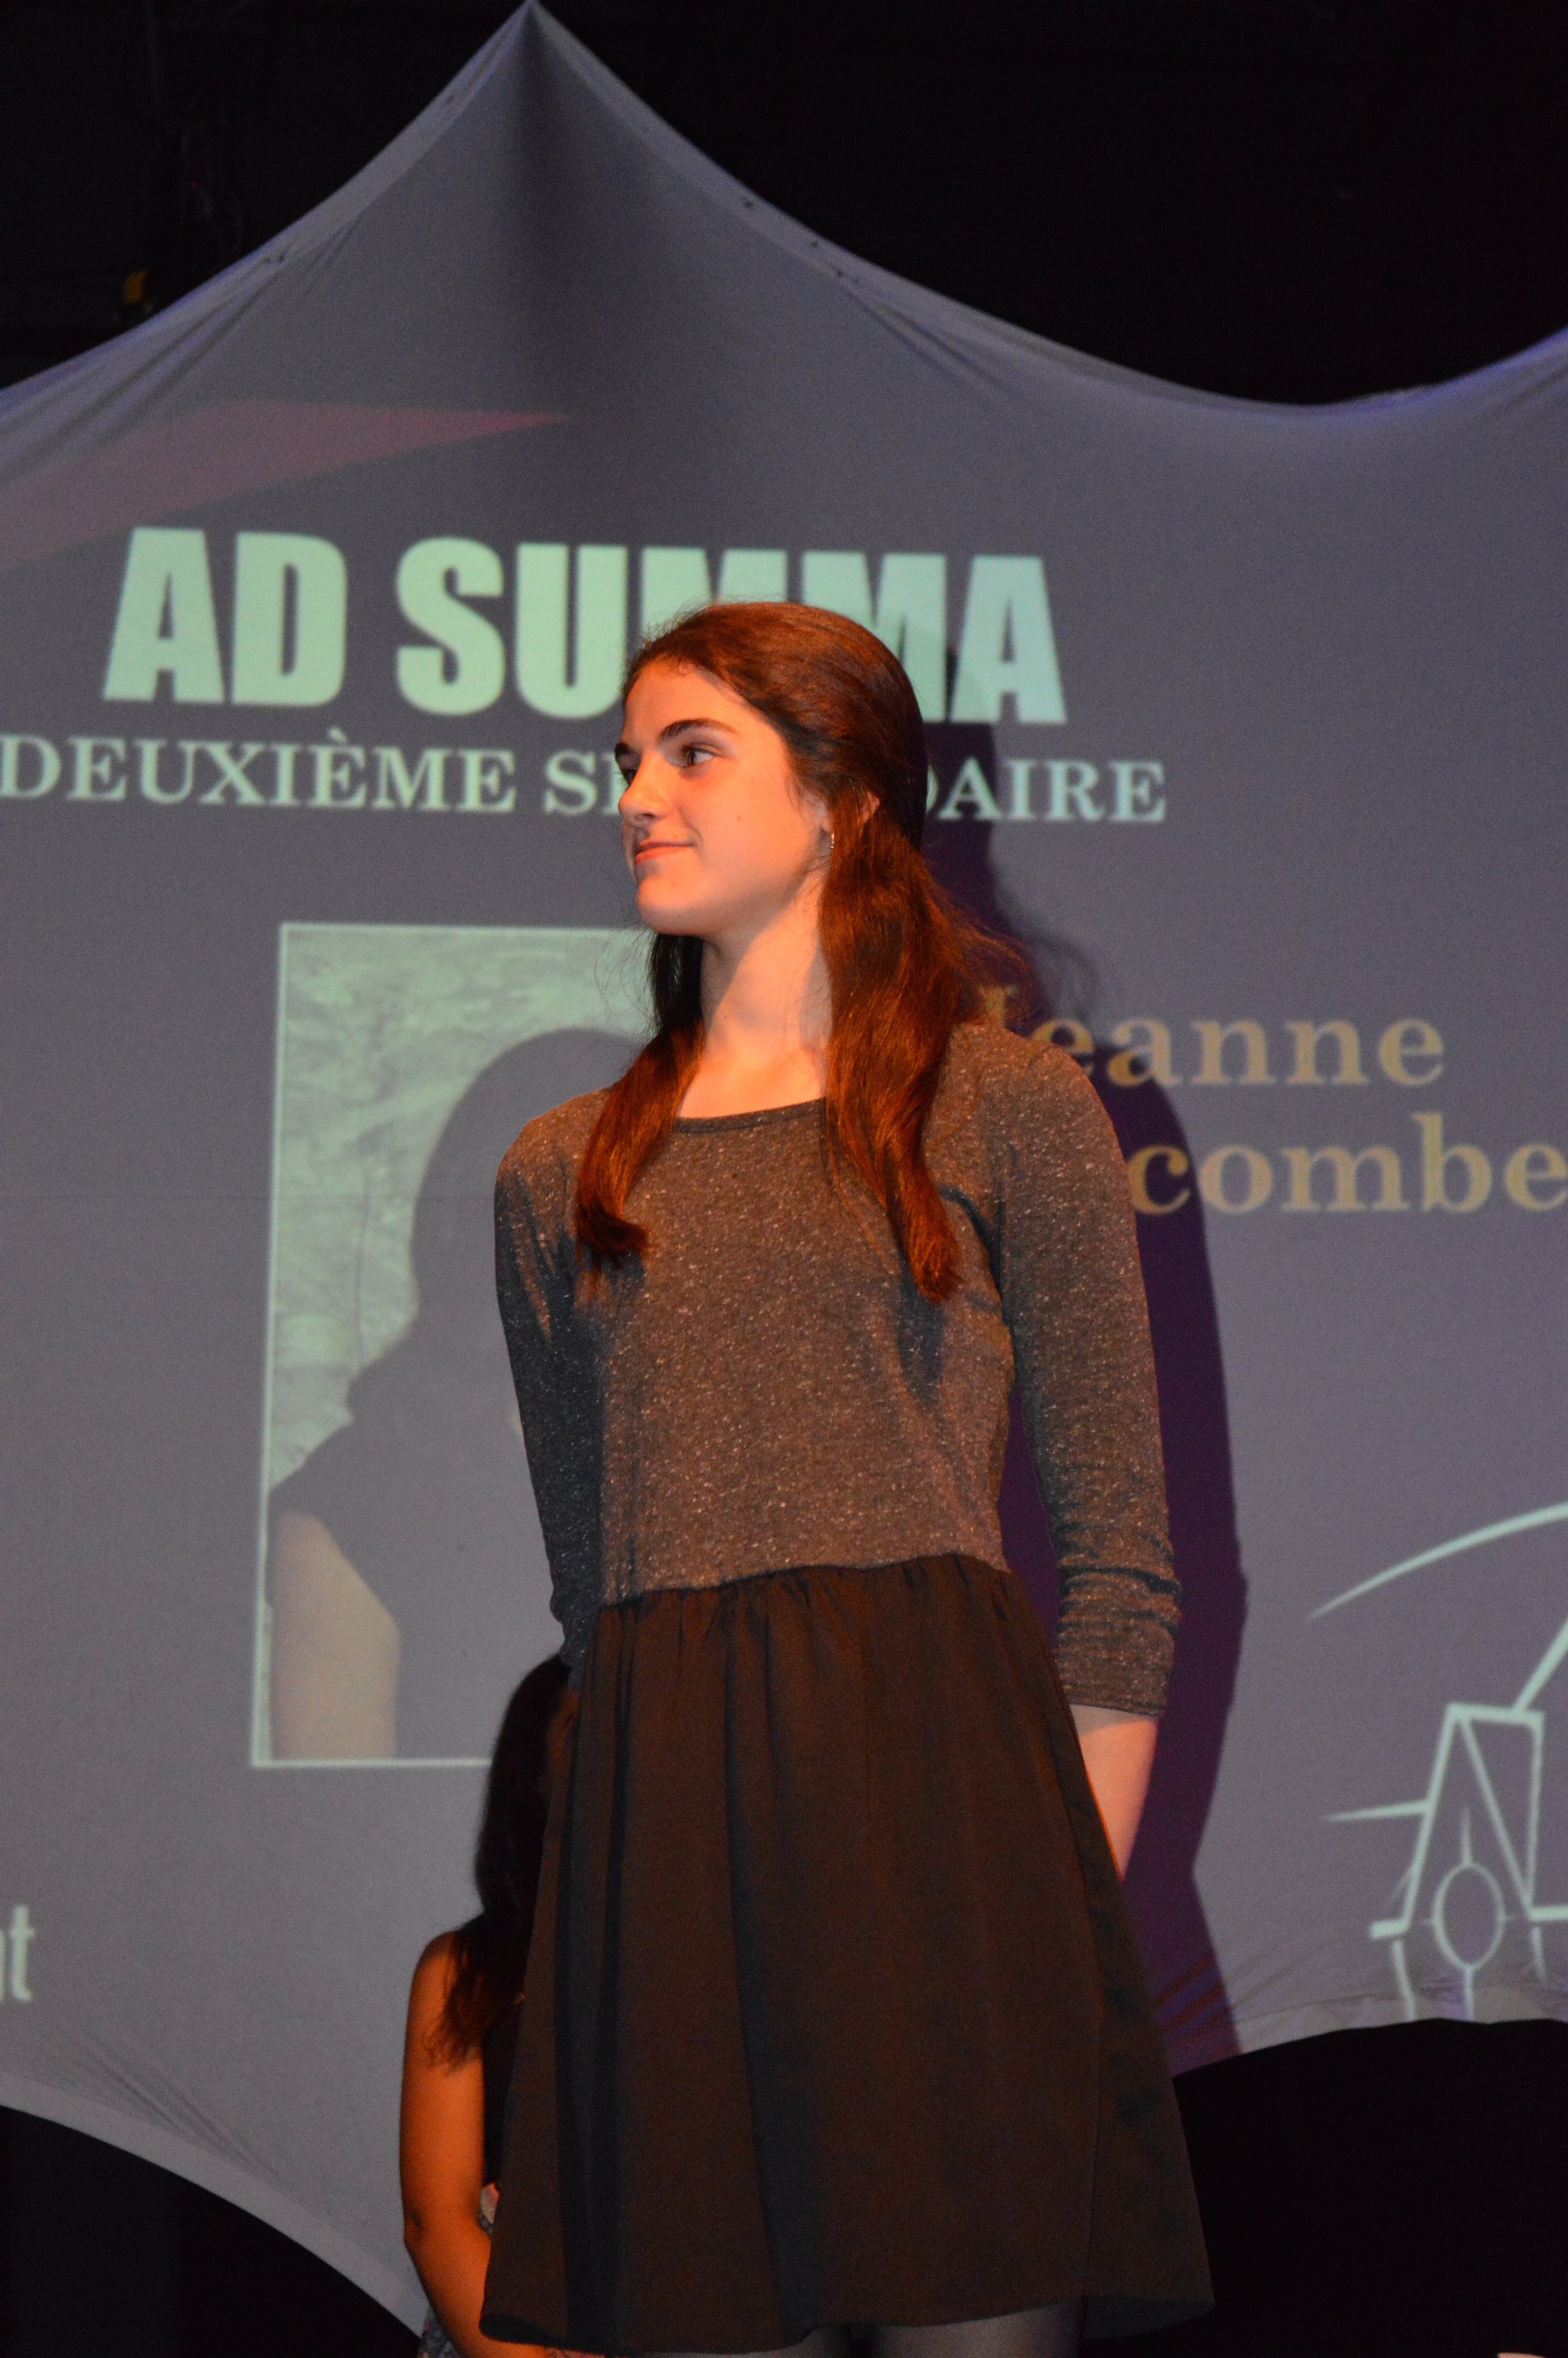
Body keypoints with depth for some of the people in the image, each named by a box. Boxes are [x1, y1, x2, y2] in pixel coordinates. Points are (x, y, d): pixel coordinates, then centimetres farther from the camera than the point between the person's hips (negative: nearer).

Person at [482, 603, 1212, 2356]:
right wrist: (672, 1803, 10)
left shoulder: (1008, 1106, 6)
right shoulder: (559, 1176, 16)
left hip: (939, 1781, -3)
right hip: (659, 1827, 3)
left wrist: (1067, 1897, -2)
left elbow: (1121, 1559, 3)